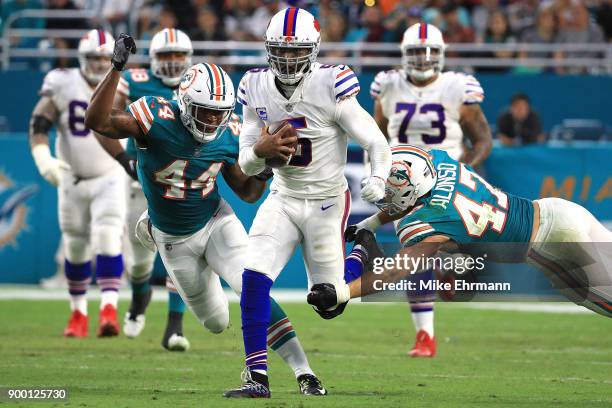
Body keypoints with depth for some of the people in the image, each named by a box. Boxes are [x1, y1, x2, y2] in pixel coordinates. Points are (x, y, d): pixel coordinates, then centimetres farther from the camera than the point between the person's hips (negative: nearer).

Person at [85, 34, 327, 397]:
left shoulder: (228, 136, -15)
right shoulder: (157, 118, -27)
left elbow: (246, 192, -2)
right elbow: (98, 122, -42)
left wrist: (264, 173, -25)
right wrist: (117, 68, -50)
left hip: (216, 223, 1)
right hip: (174, 241, -1)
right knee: (216, 323, 16)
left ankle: (304, 373, -15)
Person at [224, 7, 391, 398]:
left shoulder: (331, 88, -17)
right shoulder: (258, 90, -3)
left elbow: (377, 144, -14)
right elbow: (246, 164, 4)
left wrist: (377, 179, -33)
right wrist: (260, 151, -20)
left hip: (328, 201, -4)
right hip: (283, 200, 4)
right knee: (254, 278, -15)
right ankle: (258, 377, -12)